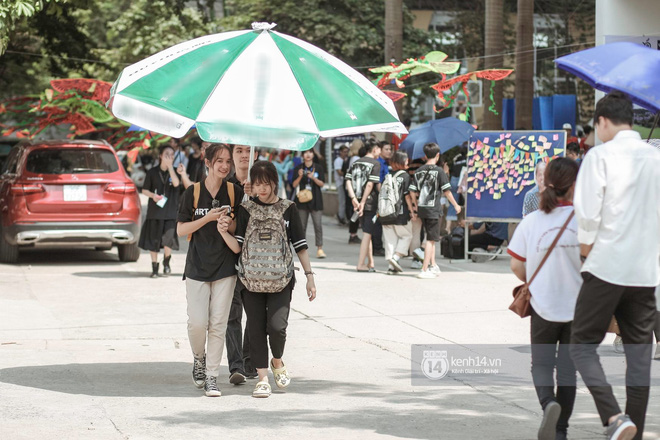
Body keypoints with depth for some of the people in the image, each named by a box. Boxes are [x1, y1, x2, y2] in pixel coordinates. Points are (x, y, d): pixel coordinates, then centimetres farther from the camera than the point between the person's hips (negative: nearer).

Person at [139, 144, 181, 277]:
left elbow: (176, 183, -17)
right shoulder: (152, 172, 4)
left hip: (170, 212, -1)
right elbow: (144, 190, 7)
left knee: (167, 240, -11)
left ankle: (166, 263, 17)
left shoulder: (174, 172, 4)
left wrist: (170, 166, -18)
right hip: (154, 211, 1)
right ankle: (154, 267, 17)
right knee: (153, 241, 3)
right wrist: (153, 195, -13)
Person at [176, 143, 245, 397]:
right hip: (197, 266, -1)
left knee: (218, 324, -2)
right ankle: (199, 359, 22)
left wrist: (228, 225, -12)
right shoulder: (193, 192, 0)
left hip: (225, 267, 1)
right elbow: (181, 230, -2)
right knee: (197, 323, -8)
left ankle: (212, 376, 6)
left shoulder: (235, 193, 3)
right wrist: (208, 218, -14)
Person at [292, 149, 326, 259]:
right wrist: (300, 176, -17)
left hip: (315, 200, -1)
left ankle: (319, 249, -10)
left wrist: (313, 178, -17)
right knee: (302, 225, 3)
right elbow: (294, 185, 0)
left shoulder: (318, 168, 5)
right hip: (302, 200, 1)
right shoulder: (298, 168, 6)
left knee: (318, 224, -9)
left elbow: (322, 184, 0)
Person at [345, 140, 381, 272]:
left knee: (367, 233, 17)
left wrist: (354, 199, -6)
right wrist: (363, 202, -16)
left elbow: (348, 181, 1)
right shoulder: (375, 163, -8)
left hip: (360, 203, 7)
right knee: (367, 233, -3)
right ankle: (361, 264, -5)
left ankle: (370, 263, 22)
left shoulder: (356, 163, 11)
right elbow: (371, 184, -18)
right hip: (371, 203, -7)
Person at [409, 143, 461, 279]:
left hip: (422, 208, 6)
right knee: (431, 239, -2)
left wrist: (416, 205, 25)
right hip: (433, 208, -6)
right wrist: (455, 205, 4)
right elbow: (447, 191, -9)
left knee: (431, 238, 20)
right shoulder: (438, 170, -9)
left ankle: (433, 265, 27)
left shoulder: (419, 171, 7)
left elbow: (413, 191, 8)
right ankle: (425, 270, -6)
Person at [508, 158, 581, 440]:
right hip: (578, 306, 0)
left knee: (541, 363, 15)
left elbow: (516, 266, -2)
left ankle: (548, 403, -14)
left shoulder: (531, 221, -7)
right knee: (568, 368, 13)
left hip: (543, 306, 0)